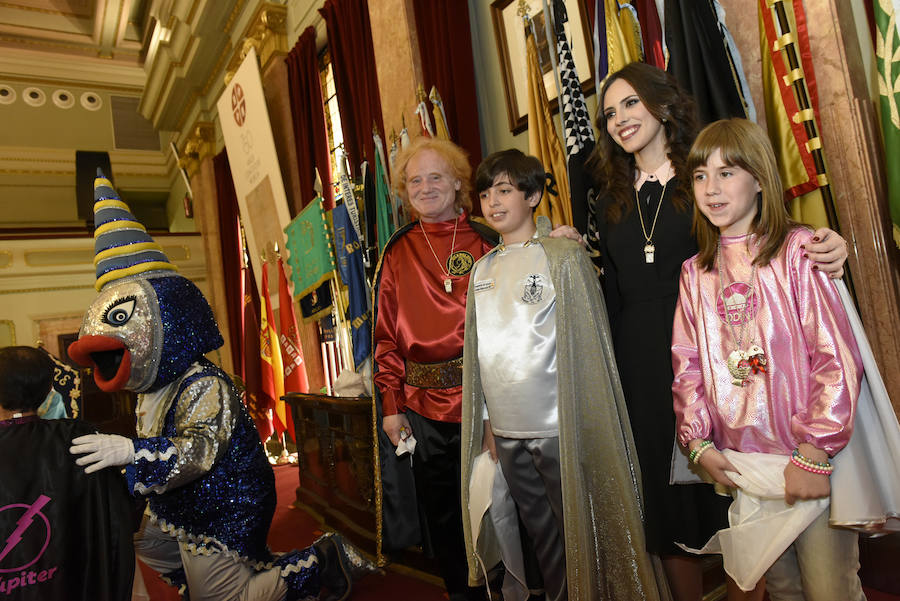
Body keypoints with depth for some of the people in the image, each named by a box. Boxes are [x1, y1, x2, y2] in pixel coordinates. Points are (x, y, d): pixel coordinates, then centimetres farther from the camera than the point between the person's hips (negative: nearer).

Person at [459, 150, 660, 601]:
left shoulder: (563, 256, -6)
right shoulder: (482, 270, 9)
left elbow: (587, 343, -6)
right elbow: (478, 350, 12)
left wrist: (583, 425, -8)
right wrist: (486, 421, 13)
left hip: (558, 427, -5)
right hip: (506, 430, 5)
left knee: (580, 533, 7)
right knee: (541, 533, 18)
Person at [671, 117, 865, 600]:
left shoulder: (798, 251, -7)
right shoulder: (695, 273, 7)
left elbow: (838, 358, -12)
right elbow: (687, 365, 8)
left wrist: (815, 454, -15)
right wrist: (698, 441, -1)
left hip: (813, 458, -4)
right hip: (738, 465, 4)